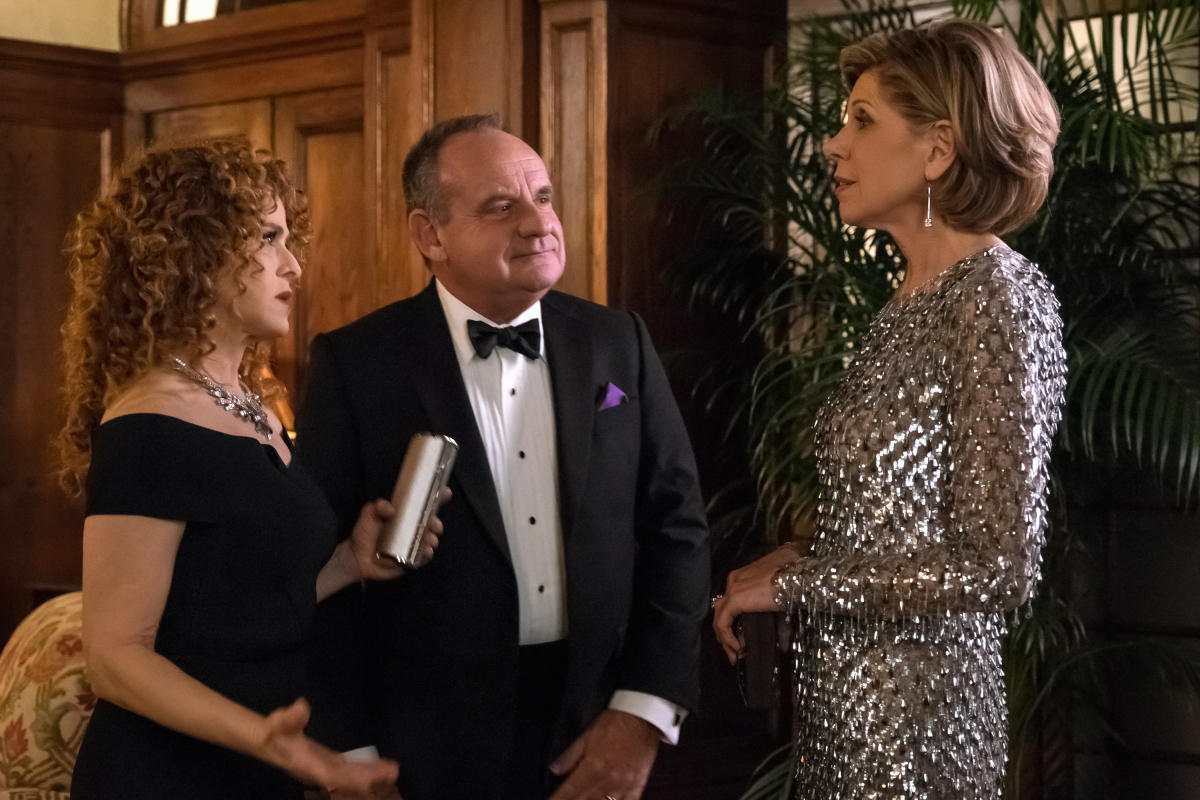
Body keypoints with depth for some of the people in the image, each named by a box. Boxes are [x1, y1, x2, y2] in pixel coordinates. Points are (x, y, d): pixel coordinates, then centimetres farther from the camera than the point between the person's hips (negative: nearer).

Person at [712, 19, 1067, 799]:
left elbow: (1001, 565, -21)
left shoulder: (997, 295, -16)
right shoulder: (919, 296, 8)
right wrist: (802, 558, 2)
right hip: (847, 701, 8)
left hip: (915, 715, -8)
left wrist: (794, 584, -15)